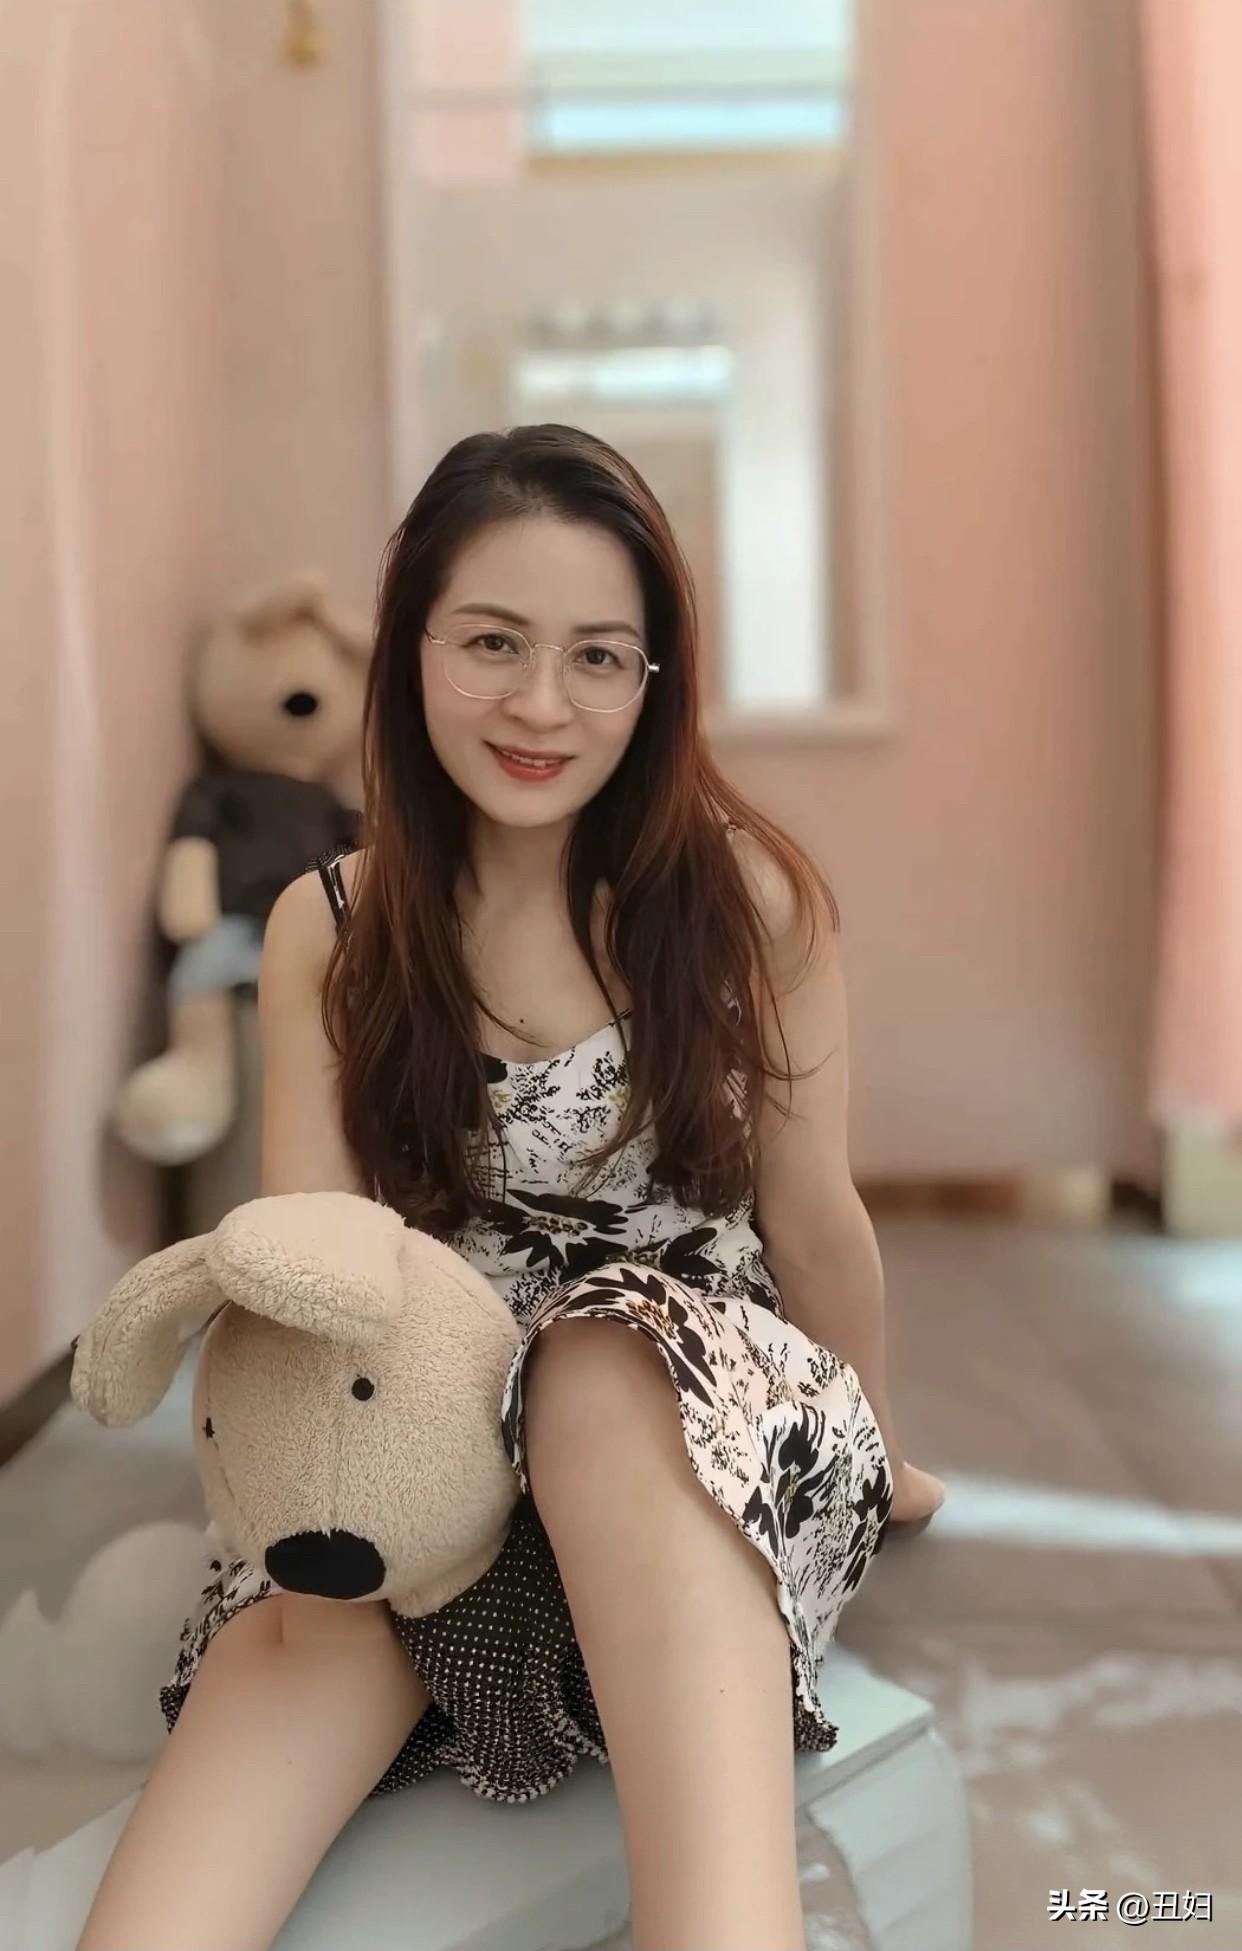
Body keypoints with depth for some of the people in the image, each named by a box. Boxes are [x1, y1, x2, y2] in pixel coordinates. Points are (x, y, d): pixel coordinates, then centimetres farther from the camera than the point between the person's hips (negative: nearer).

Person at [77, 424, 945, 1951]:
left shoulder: (747, 894, -8)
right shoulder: (329, 930, -1)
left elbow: (815, 1220, 0)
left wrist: (881, 1458, 14)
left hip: (711, 1427, -1)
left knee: (610, 1375, -38)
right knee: (305, 1626, -32)